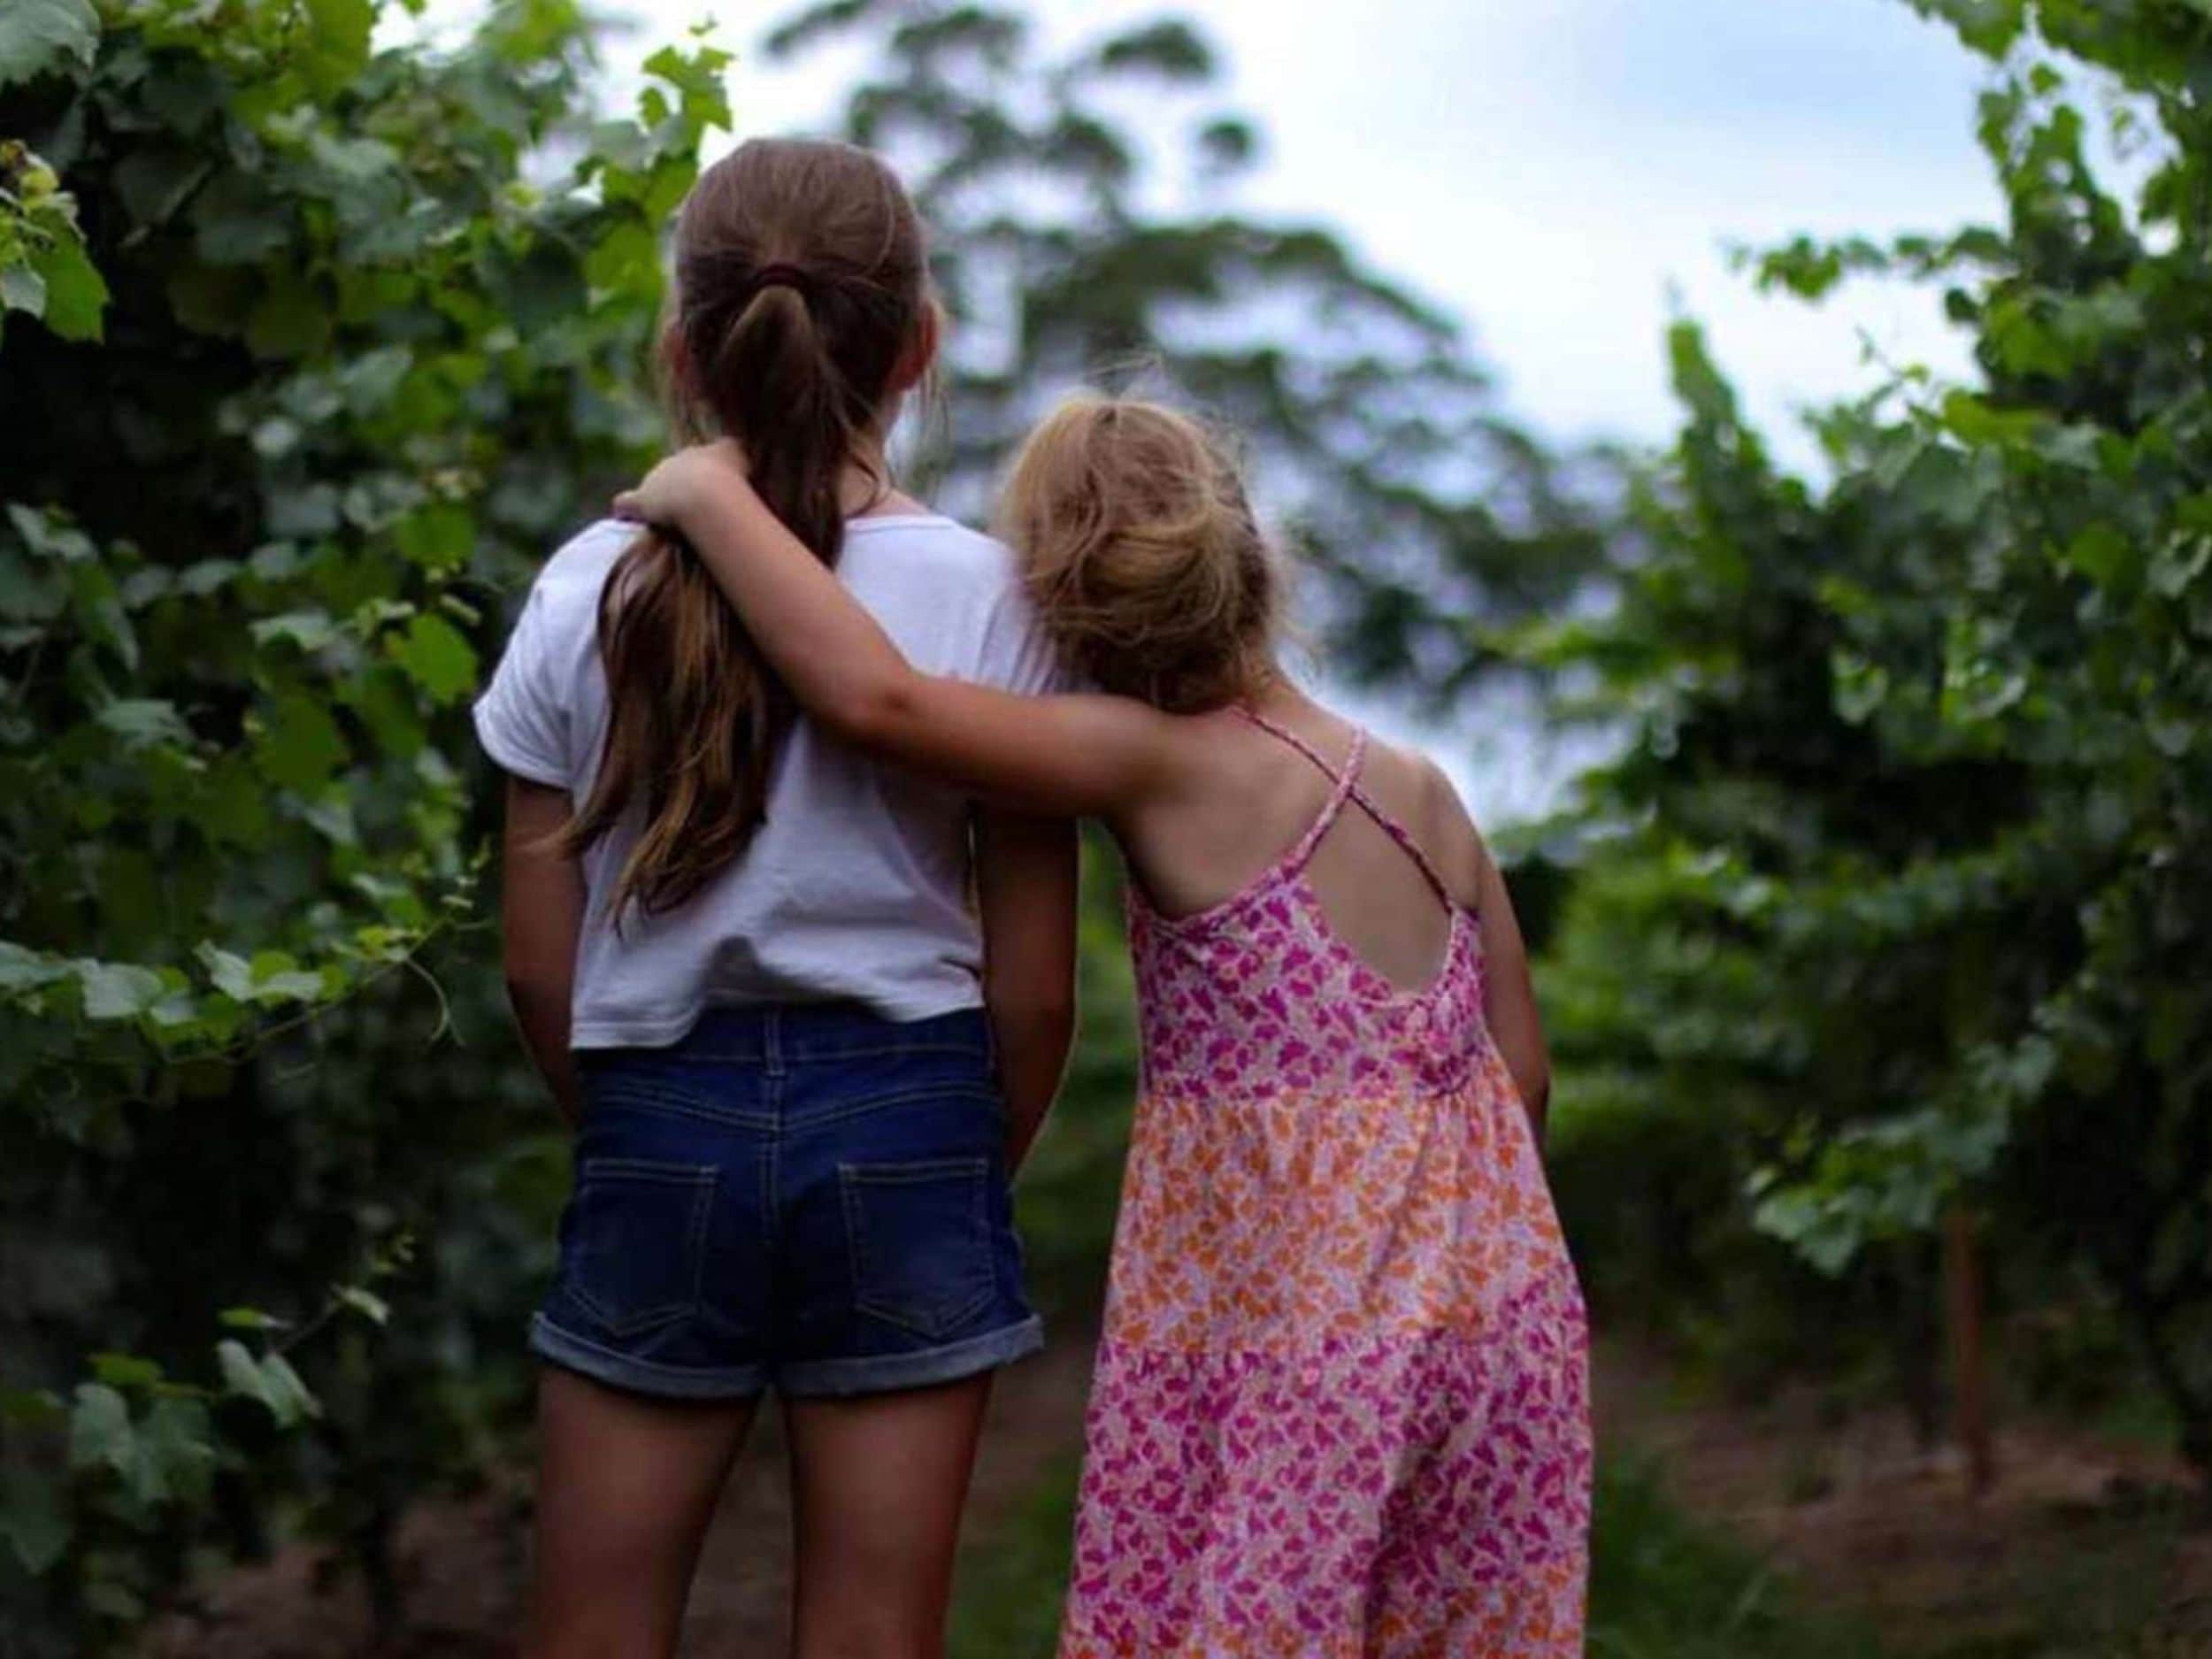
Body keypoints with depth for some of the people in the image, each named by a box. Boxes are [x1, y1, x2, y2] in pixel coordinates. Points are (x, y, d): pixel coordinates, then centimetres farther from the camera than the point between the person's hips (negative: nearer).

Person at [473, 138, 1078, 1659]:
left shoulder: (594, 590, -3)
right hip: (907, 1112, -1)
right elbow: (1033, 991, -3)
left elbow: (541, 964, 1)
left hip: (658, 1121, 1)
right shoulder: (987, 593, -6)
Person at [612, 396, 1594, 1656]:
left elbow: (875, 693, -22)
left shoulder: (1159, 762, -11)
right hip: (1497, 1306, 6)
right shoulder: (1425, 794, 6)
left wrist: (711, 496, -9)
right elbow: (1524, 1077, 9)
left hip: (1295, 1337, -6)